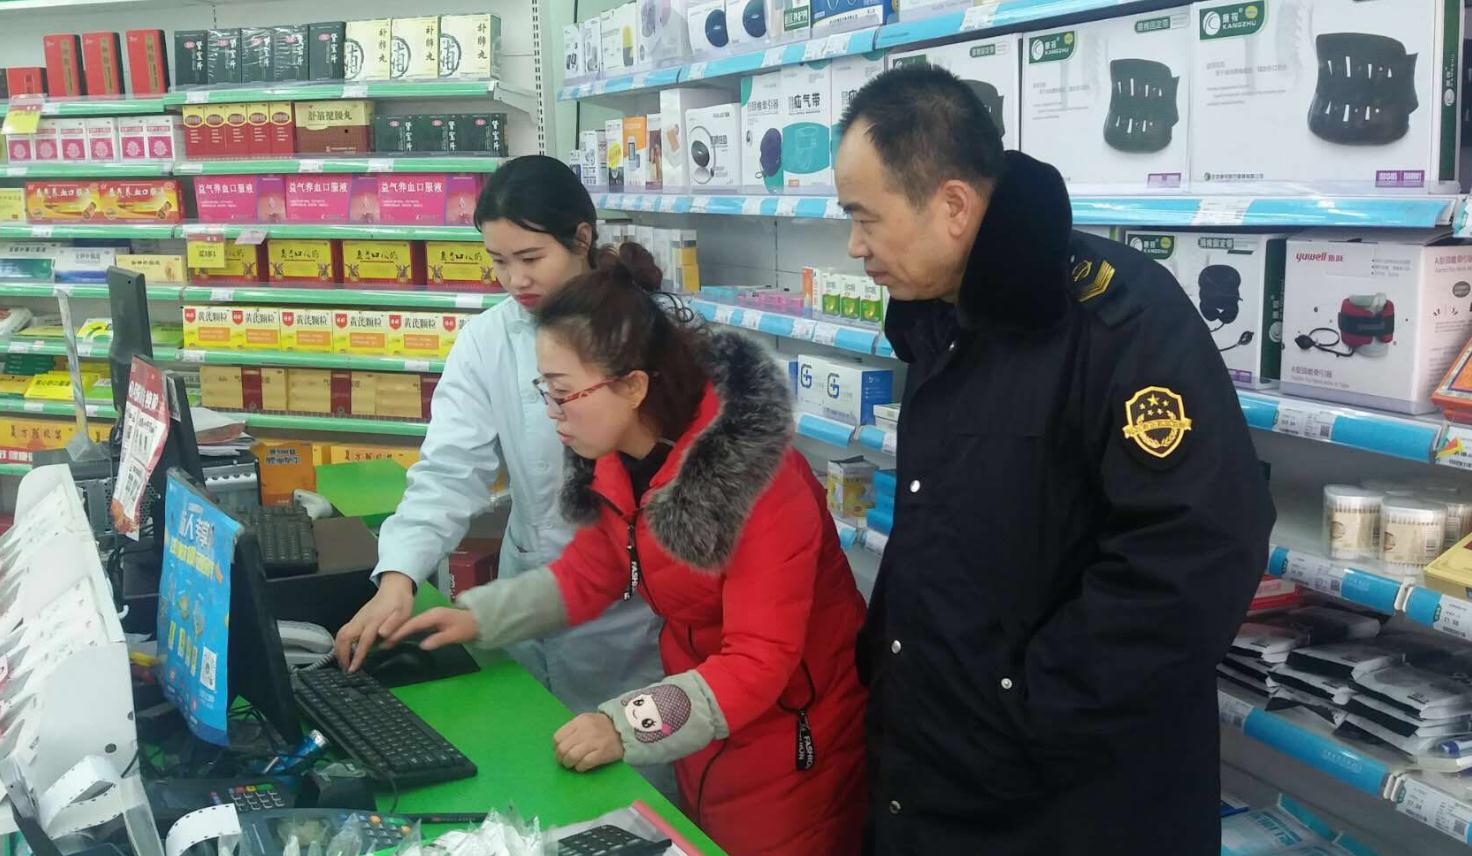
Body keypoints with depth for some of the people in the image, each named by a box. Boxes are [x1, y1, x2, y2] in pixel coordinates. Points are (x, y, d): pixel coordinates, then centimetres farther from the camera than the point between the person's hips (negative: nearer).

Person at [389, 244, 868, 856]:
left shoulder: (761, 481, -31)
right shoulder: (617, 456, -8)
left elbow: (759, 662, -30)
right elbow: (589, 574, 6)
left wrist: (627, 727, -38)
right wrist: (478, 618, -4)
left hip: (791, 738, -6)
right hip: (702, 720, 7)